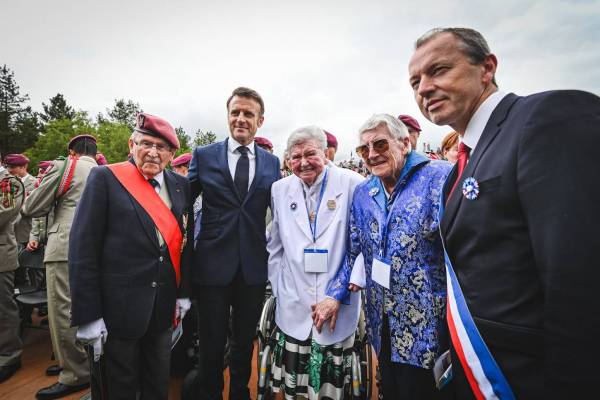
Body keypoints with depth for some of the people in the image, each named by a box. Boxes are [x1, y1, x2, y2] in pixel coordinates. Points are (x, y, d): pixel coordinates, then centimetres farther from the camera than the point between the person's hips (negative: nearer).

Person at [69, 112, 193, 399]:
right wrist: (88, 314, -13)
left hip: (165, 305, 4)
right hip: (119, 305, -4)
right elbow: (82, 247, -11)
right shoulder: (105, 178, -9)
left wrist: (184, 292, 6)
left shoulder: (181, 185, 4)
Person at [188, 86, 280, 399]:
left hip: (254, 266, 2)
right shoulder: (204, 156, 0)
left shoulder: (272, 162, 4)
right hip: (213, 264, -1)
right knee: (212, 343, 14)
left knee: (245, 341, 19)